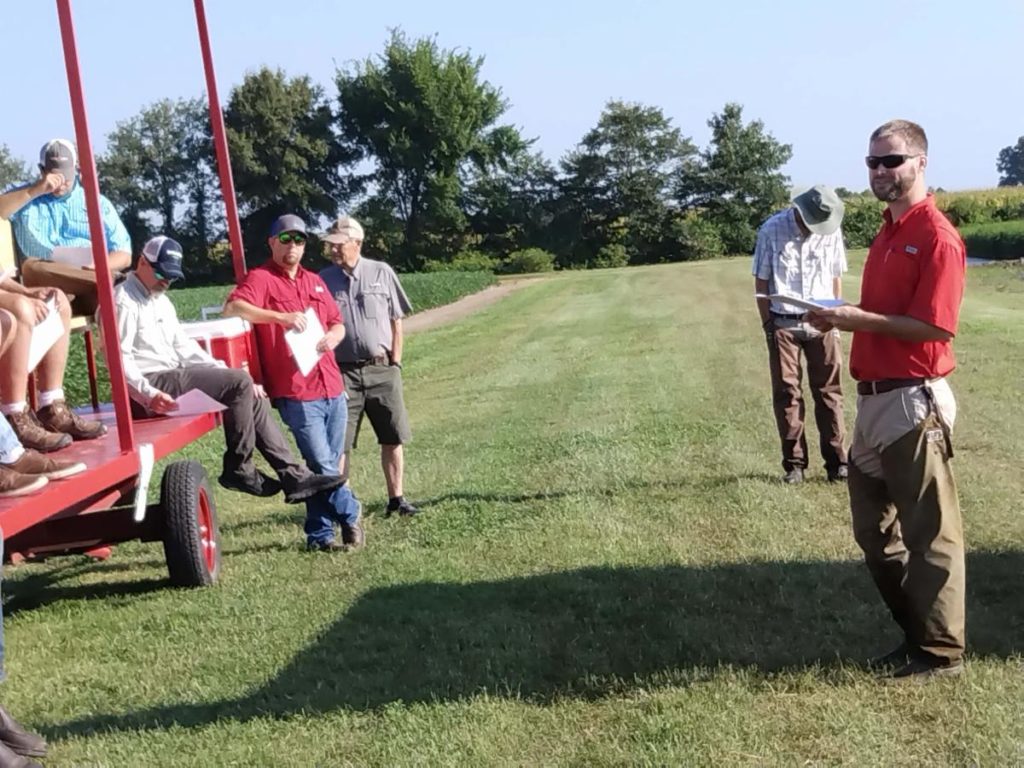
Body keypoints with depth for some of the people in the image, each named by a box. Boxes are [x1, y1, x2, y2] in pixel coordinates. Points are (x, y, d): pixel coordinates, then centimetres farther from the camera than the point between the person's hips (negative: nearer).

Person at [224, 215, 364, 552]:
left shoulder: (315, 282, 19)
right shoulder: (261, 278, -3)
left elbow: (337, 323, 25)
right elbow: (232, 308, -20)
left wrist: (333, 337, 1)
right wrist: (281, 316, -27)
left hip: (332, 387, 7)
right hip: (296, 393, -7)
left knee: (328, 466, 10)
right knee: (322, 466, -8)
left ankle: (319, 535, 20)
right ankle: (350, 514, 14)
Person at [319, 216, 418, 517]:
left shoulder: (381, 273, 2)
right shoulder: (323, 280, 2)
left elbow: (396, 321, 7)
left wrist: (395, 362, 1)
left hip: (382, 369, 1)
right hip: (342, 371, -1)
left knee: (393, 437, 6)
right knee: (339, 443, -1)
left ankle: (396, 497, 17)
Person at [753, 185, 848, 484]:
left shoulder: (832, 231, -1)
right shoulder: (772, 230, -8)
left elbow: (836, 277, 10)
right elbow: (761, 281, -2)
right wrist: (768, 324, -3)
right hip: (784, 323, -2)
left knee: (829, 391, 1)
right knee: (787, 393, 2)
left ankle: (836, 461, 6)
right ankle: (794, 463, 8)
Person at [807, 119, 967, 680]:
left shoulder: (936, 237, -13)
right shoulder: (886, 235, 16)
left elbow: (934, 327, -20)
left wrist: (860, 319, -19)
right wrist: (842, 319, 5)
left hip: (912, 401, -10)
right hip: (873, 398, 10)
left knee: (928, 534, 1)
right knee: (874, 530, 16)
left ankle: (942, 652, 13)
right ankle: (915, 635, 29)